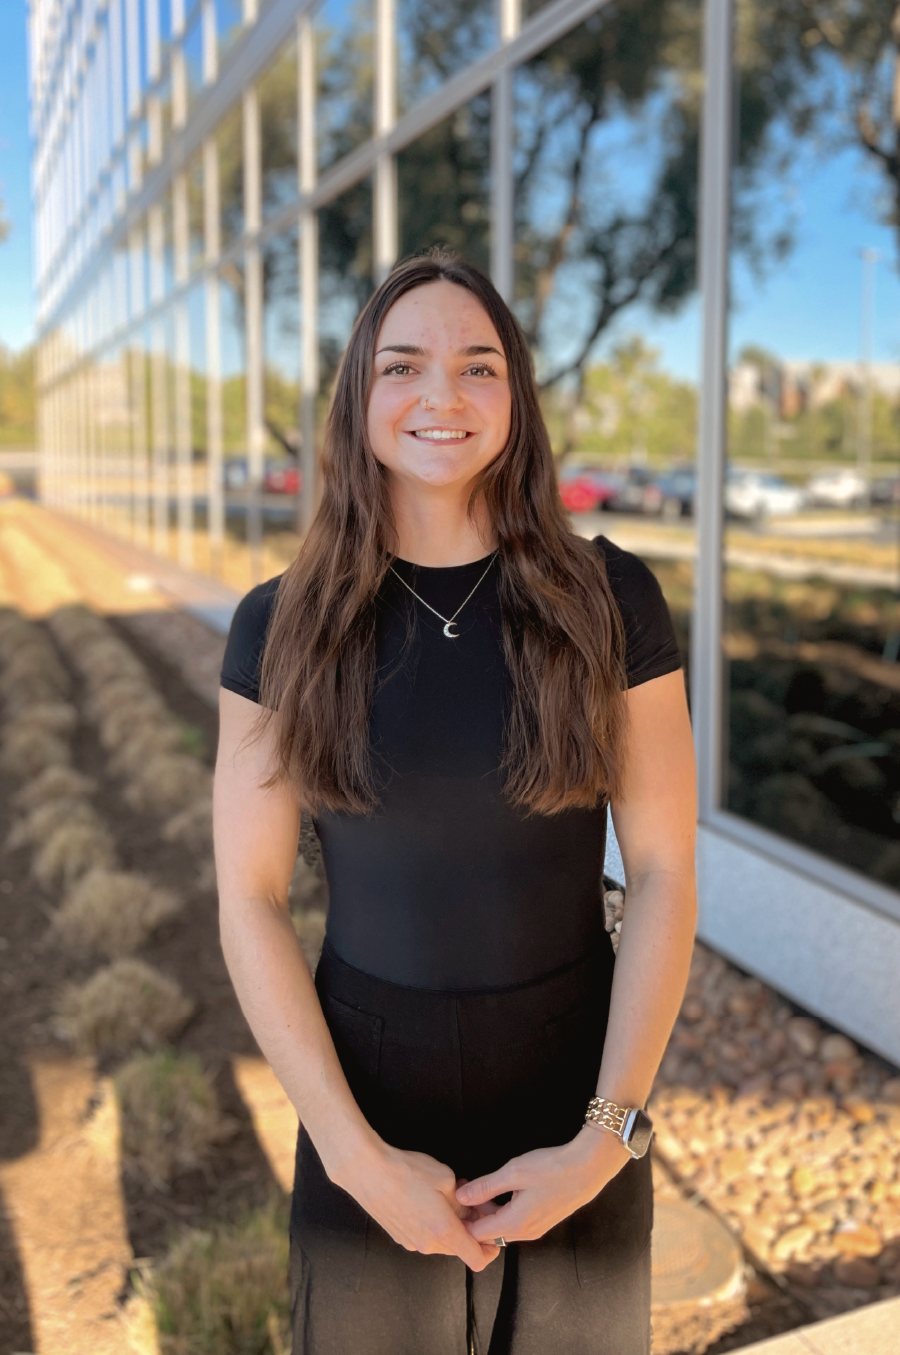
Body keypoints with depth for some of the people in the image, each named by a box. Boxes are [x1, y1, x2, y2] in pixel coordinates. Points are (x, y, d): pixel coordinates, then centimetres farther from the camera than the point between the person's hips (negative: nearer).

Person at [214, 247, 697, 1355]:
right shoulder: (281, 628, -8)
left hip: (575, 1095, 0)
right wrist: (357, 1156, -12)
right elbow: (249, 900, -7)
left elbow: (664, 872, -8)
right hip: (369, 1093, 0)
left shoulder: (611, 599, -9)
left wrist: (606, 1138, -13)